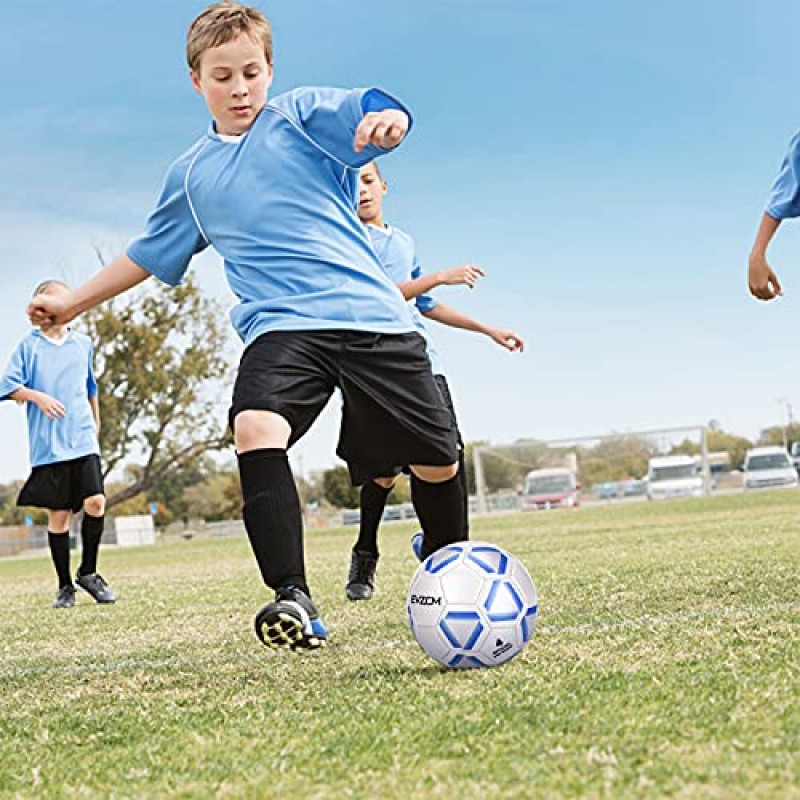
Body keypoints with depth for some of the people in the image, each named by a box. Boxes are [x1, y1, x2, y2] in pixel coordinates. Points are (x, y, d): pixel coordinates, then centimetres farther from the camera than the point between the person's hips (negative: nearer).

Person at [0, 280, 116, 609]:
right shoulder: (29, 345, 3)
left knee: (95, 501, -14)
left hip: (83, 440, 2)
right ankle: (65, 585, 13)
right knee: (58, 514, 0)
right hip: (48, 444, -2)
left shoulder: (83, 344, 12)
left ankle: (88, 572, 5)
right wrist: (37, 397, -15)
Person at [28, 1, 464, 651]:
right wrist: (72, 304, 33)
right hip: (280, 324, 2)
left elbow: (375, 112, -12)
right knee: (255, 426, -30)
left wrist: (386, 121, -37)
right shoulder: (190, 176, 18)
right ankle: (294, 599, -32)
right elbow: (149, 255, 31)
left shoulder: (301, 115, 7)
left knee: (436, 459, -2)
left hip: (371, 313, -1)